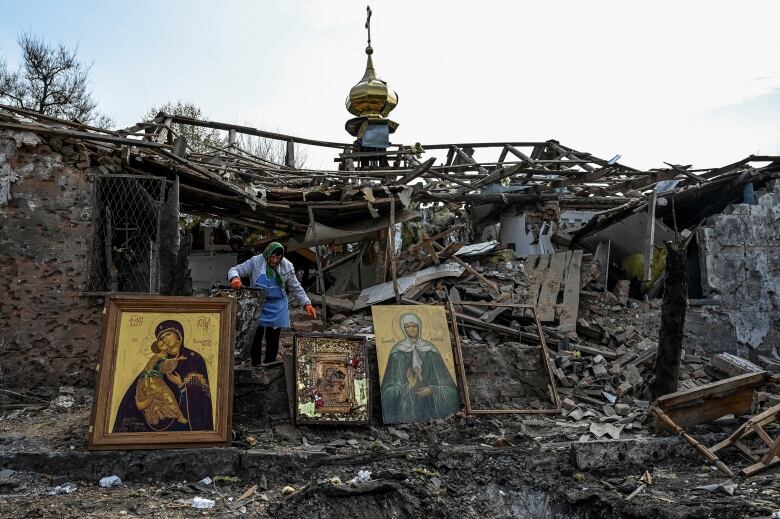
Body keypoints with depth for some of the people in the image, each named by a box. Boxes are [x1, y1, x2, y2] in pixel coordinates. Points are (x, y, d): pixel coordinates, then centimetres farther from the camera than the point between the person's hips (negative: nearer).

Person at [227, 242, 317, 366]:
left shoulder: (287, 267, -5)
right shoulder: (255, 262, -10)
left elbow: (296, 288, 4)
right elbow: (234, 270, -8)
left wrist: (306, 304, -5)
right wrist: (234, 278, -33)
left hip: (277, 308, 1)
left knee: (273, 339, 6)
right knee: (256, 337, 1)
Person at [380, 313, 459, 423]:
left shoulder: (430, 351, 3)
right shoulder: (398, 352, 0)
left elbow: (447, 385, 3)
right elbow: (389, 388, -4)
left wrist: (432, 390, -15)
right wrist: (409, 385, -20)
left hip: (429, 401, 1)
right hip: (405, 401, -1)